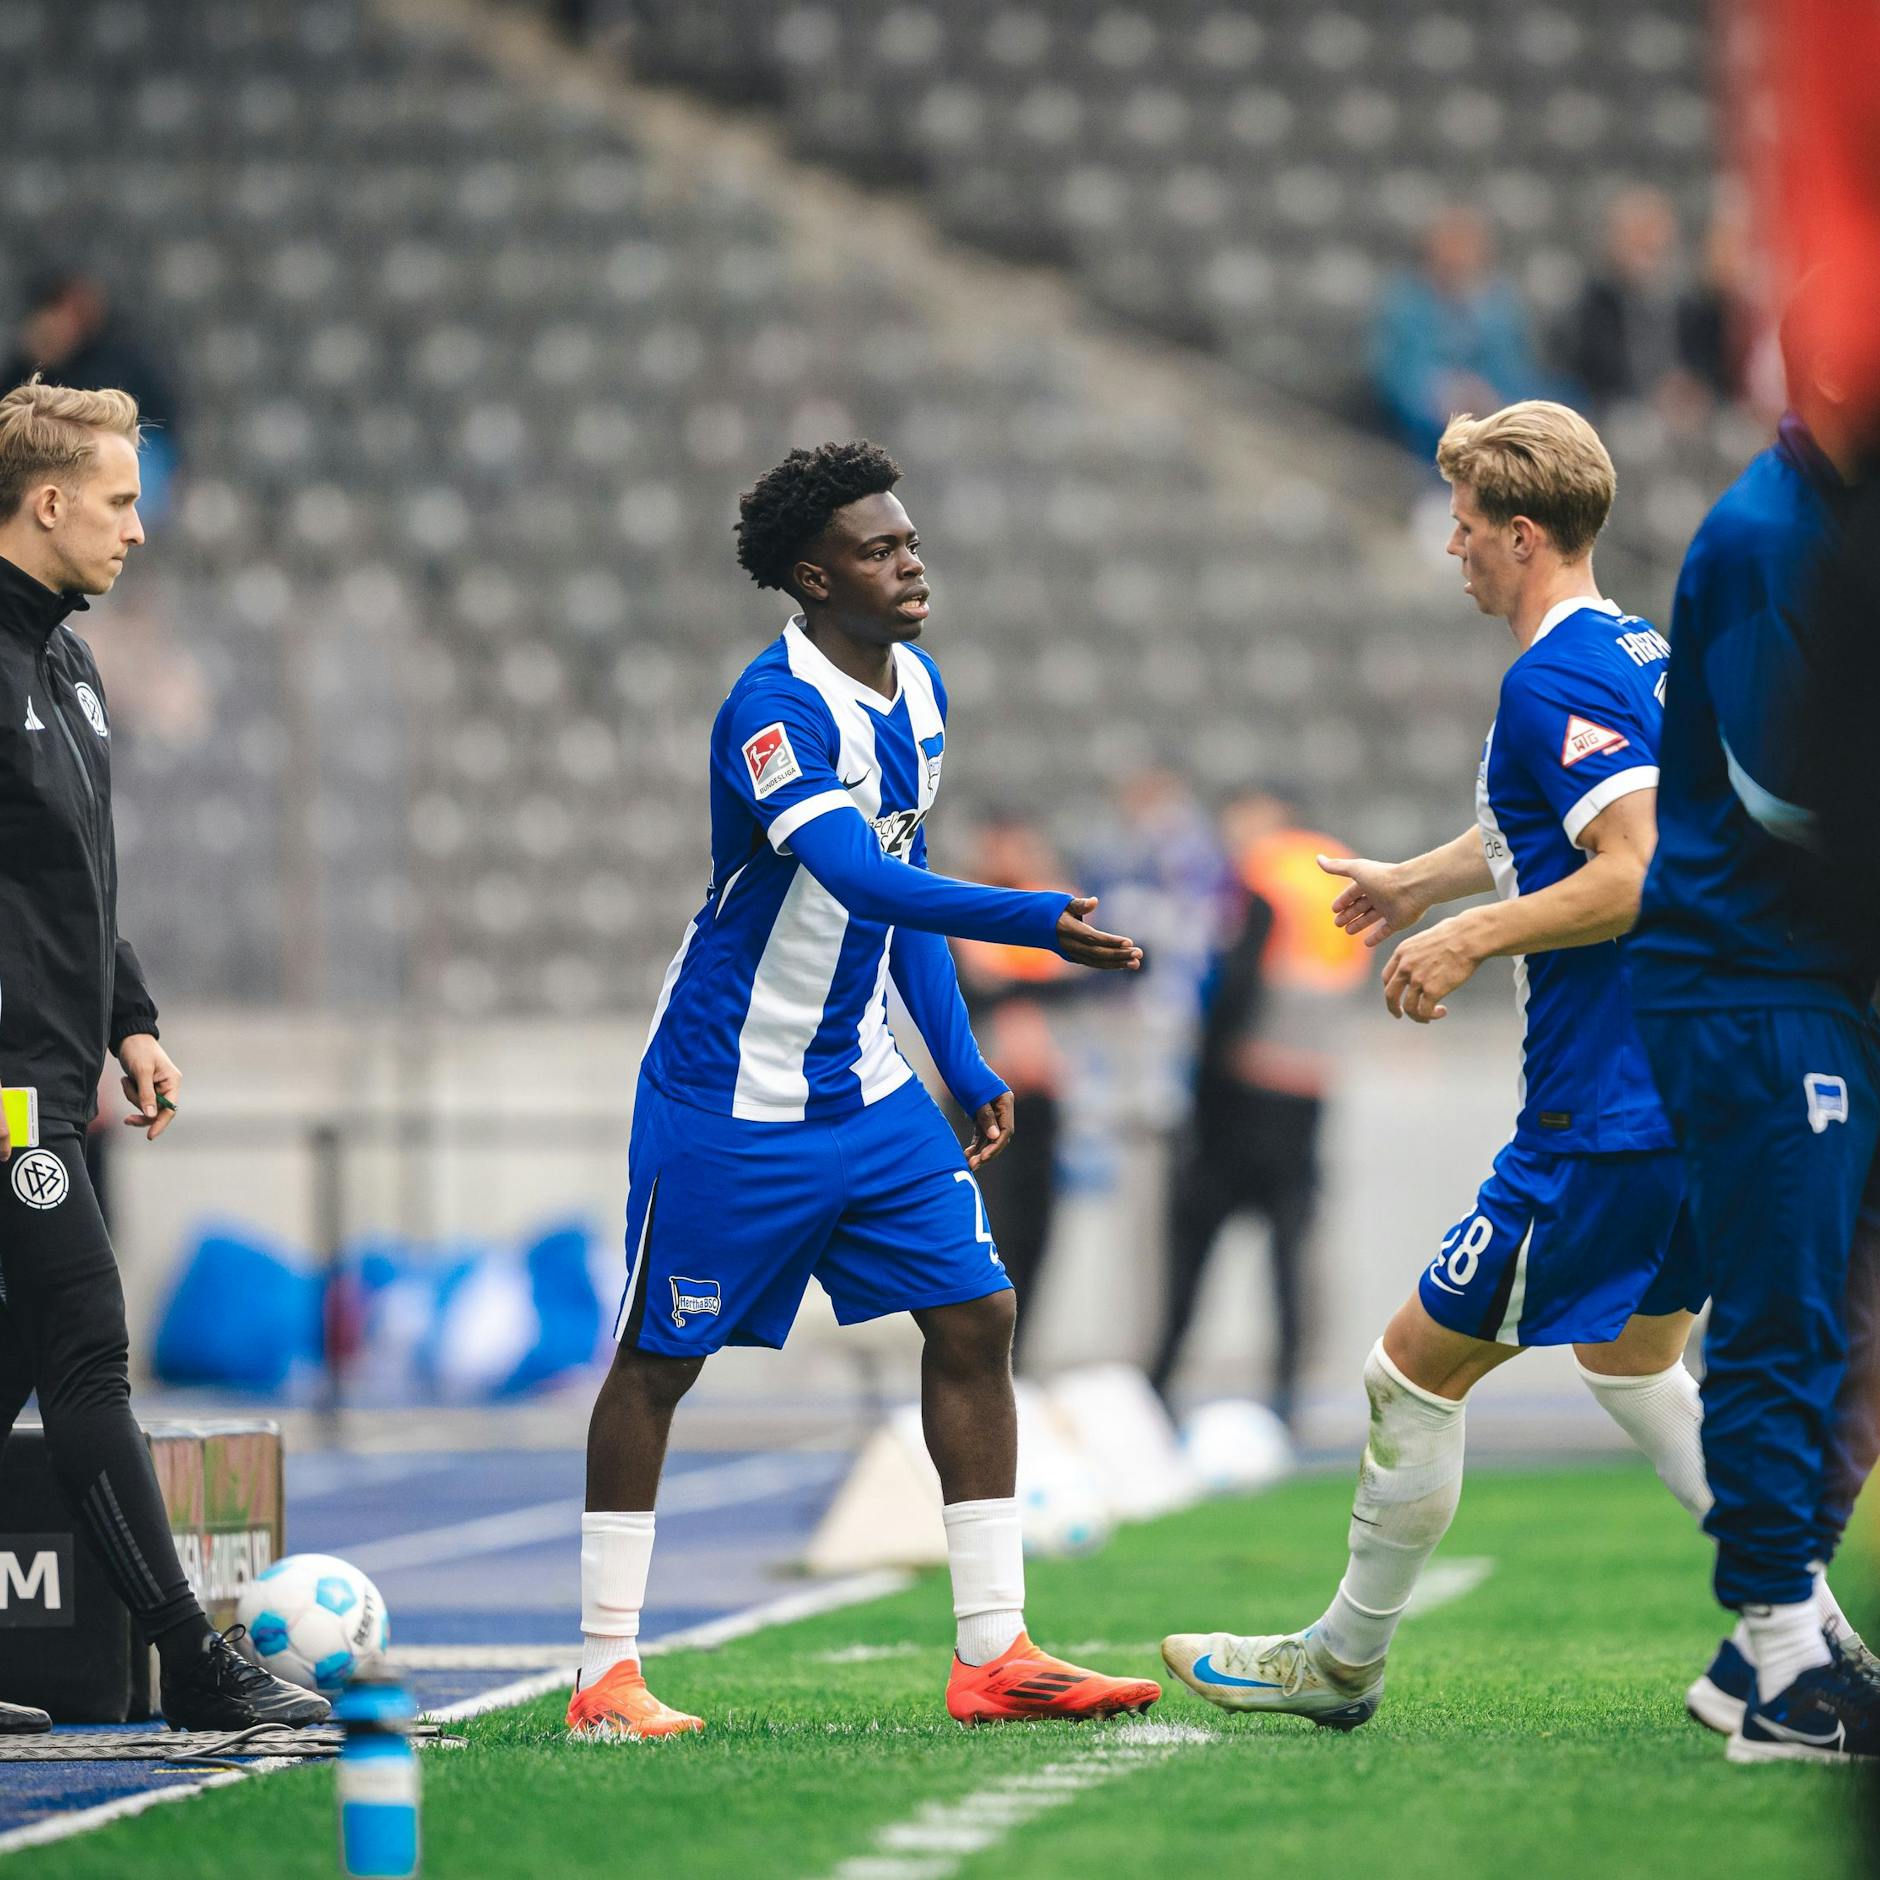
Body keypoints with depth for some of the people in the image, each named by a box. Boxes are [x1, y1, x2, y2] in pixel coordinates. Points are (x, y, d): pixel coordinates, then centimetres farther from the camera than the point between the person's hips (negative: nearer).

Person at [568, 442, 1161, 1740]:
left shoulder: (920, 689, 6)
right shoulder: (776, 707, -21)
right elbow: (859, 876, -36)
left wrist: (962, 1061, 14)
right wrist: (1033, 921, -47)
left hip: (865, 1088, 8)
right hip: (730, 1099, -8)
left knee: (976, 1319, 0)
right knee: (659, 1361, 1)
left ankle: (994, 1652, 4)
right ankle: (607, 1675, 8)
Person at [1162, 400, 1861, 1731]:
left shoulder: (1556, 681, -17)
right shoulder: (1643, 655, 14)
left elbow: (1643, 871, -27)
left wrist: (1470, 939, -19)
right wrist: (1422, 880, 43)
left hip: (1604, 1112, -10)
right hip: (1695, 1086, 10)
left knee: (1418, 1368, 3)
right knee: (1633, 1367, 25)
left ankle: (1343, 1661, 16)